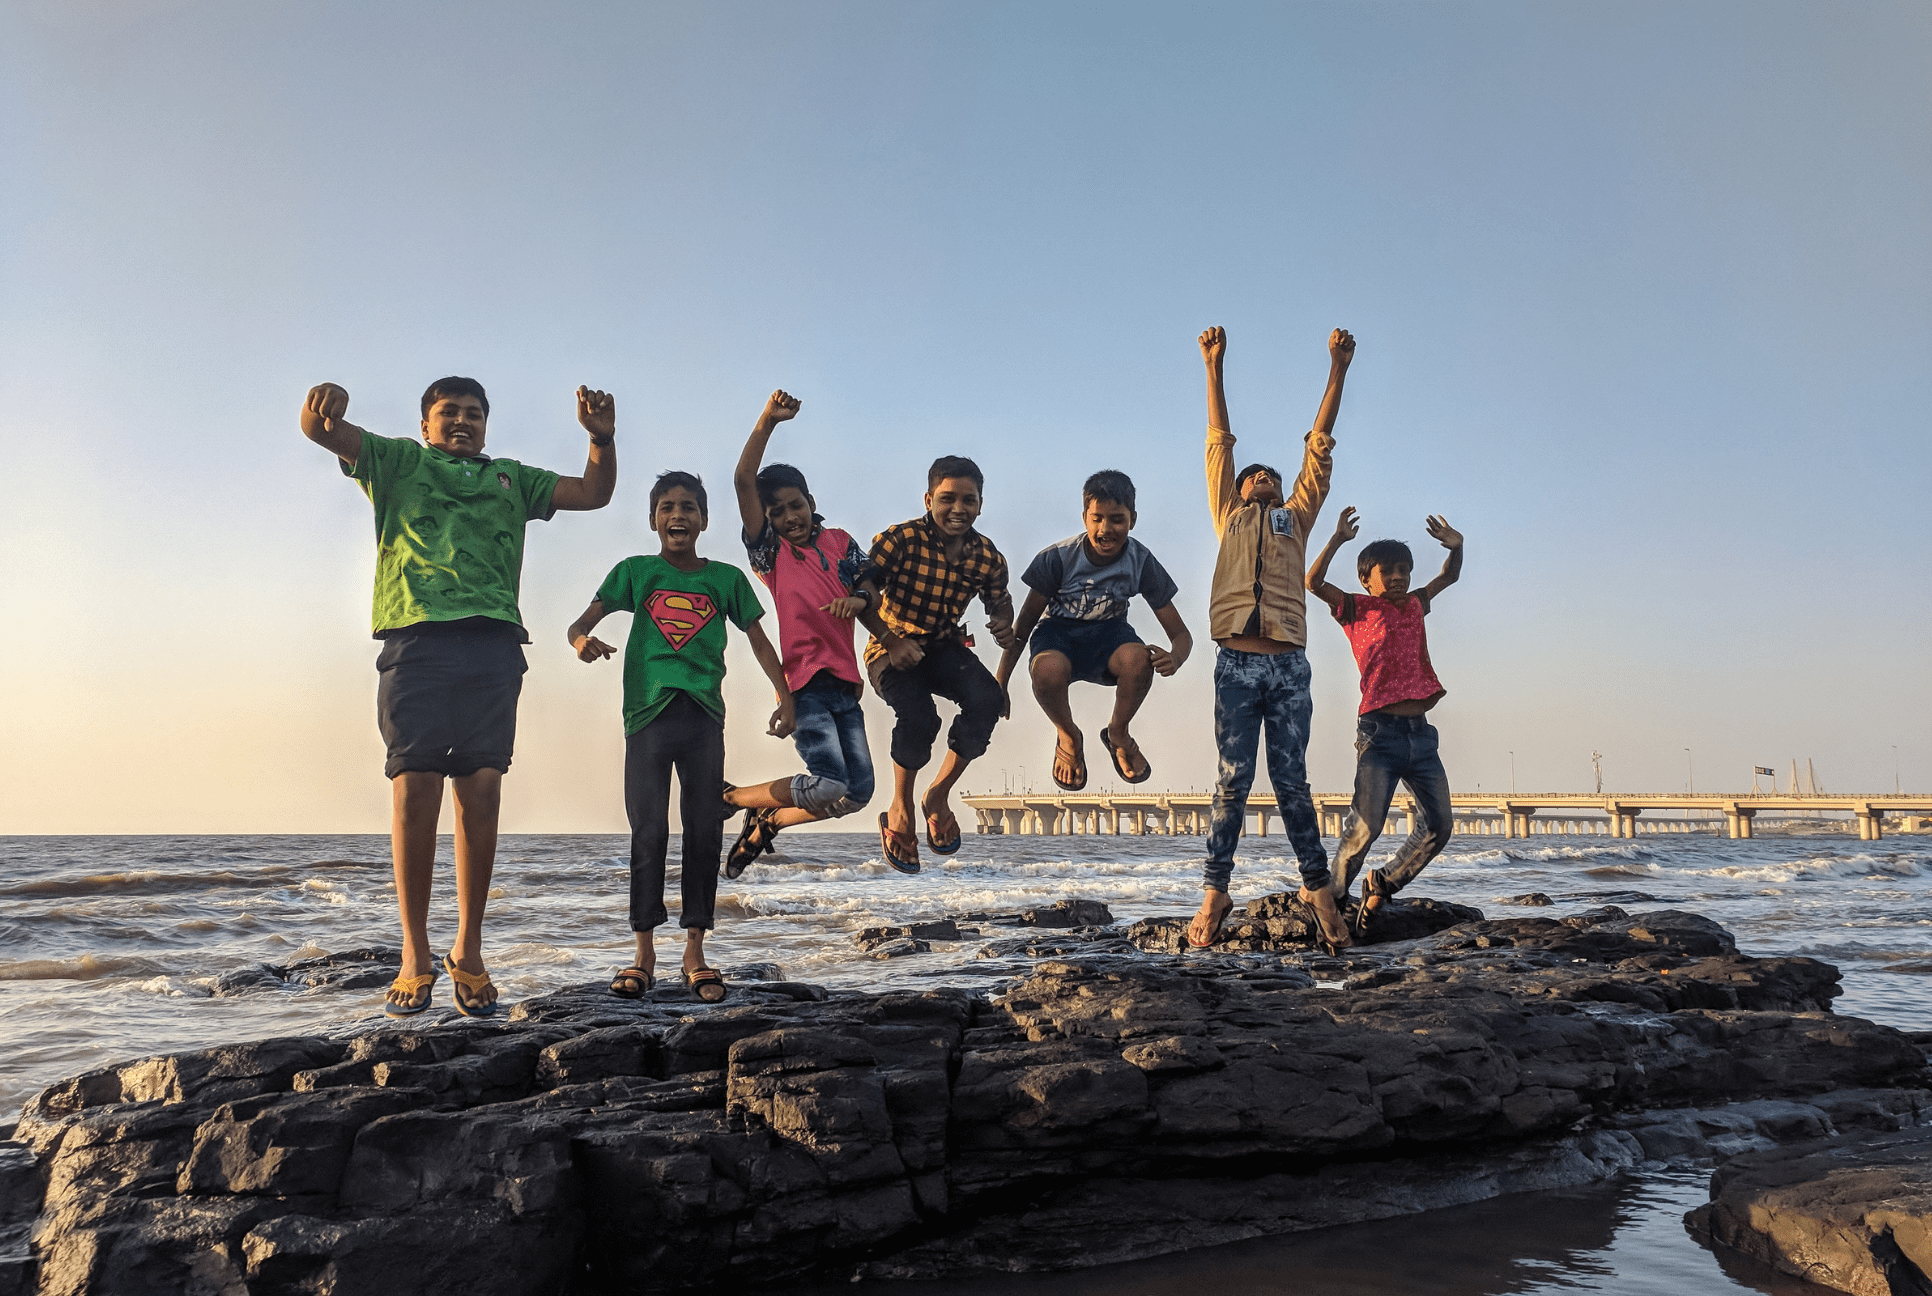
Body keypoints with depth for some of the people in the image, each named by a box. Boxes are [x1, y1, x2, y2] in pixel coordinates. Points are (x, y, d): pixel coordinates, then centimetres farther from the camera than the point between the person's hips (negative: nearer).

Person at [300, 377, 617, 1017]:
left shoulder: (511, 478, 30)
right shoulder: (397, 462, 22)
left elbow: (594, 492, 28)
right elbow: (321, 431, 7)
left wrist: (602, 437, 10)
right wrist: (325, 403, -17)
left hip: (493, 643, 2)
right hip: (416, 634, -2)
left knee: (481, 791, -5)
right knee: (414, 789, -9)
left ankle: (468, 952, 1)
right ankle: (415, 957, -3)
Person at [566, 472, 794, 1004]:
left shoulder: (726, 577, 12)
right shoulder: (635, 571, 10)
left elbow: (758, 640, 16)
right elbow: (583, 621, 4)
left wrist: (786, 698, 6)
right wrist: (581, 640, -20)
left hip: (703, 716, 1)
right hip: (647, 713, -1)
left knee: (704, 831, 1)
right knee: (648, 832, -2)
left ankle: (695, 953, 9)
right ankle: (644, 954, 6)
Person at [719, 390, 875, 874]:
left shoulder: (840, 542, 15)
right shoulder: (770, 550, 2)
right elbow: (743, 481, -10)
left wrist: (856, 601, -9)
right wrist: (768, 420, -16)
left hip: (844, 680, 5)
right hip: (803, 681, -5)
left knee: (858, 791, 3)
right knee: (829, 787, -17)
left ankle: (765, 823, 22)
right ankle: (731, 797, 6)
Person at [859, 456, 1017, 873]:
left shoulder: (987, 557, -2)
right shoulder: (898, 540, -15)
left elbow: (999, 600, 16)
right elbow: (862, 593, -19)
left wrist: (1004, 626, -8)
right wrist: (892, 641, -30)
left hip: (945, 647, 4)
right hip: (893, 650, -4)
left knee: (988, 701, -25)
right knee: (919, 717, -32)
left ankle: (939, 796, -3)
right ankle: (900, 810, -4)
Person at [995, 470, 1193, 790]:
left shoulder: (1141, 562, -15)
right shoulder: (1058, 558, -19)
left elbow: (1181, 634, -11)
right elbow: (1024, 623, -7)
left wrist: (1174, 658, -36)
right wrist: (999, 682, -13)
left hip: (1107, 632, 2)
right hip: (1057, 632, -1)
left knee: (1139, 659, -36)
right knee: (1049, 670, -39)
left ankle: (1118, 733, -1)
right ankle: (1068, 736, -3)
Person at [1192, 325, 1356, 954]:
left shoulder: (1297, 518, 23)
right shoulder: (1229, 516, 21)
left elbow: (1319, 447, 19)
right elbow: (1219, 443, 18)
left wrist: (1337, 370, 15)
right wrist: (1213, 368, 15)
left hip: (1289, 664, 1)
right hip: (1236, 661, -1)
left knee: (1291, 781, 1)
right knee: (1232, 781, -3)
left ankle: (1318, 887, 9)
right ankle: (1214, 895, 1)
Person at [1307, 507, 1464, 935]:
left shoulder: (1415, 606, 18)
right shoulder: (1358, 610, 2)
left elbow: (1448, 578, 33)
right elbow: (1313, 583, -10)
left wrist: (1455, 546, 14)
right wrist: (1338, 539, -17)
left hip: (1421, 734, 6)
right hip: (1380, 731, -6)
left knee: (1439, 826, 3)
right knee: (1366, 826, -12)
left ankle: (1383, 883, 21)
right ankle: (1332, 896, 5)